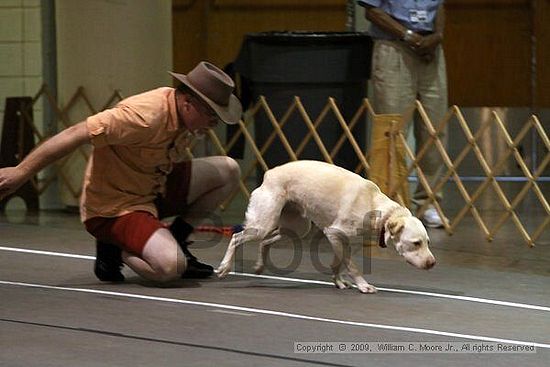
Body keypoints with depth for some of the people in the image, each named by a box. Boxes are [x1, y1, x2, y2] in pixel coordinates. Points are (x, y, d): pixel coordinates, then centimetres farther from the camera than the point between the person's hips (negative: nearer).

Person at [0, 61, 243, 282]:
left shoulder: (185, 115, -1)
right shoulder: (147, 116, -29)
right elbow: (76, 134, -30)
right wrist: (20, 172, -29)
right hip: (113, 207, -9)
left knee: (228, 171, 3)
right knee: (169, 267, -32)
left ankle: (174, 239, 14)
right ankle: (114, 248, -2)